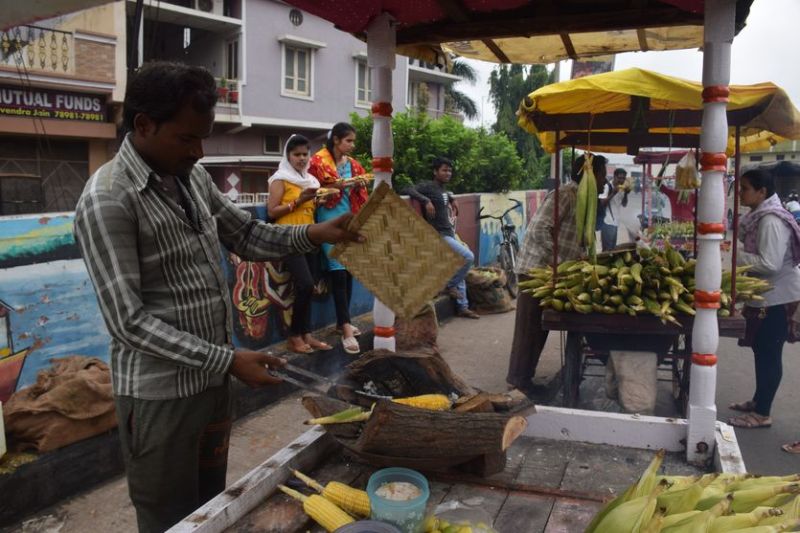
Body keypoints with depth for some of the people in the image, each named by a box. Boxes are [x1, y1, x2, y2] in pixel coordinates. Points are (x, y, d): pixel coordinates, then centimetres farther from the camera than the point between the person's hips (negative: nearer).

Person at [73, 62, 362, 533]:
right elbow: (129, 321, -22)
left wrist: (312, 235, -3)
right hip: (161, 393, -7)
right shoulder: (108, 201, -20)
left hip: (212, 380, 7)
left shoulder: (192, 175, 3)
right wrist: (228, 359, -25)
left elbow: (246, 236, 14)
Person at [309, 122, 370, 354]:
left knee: (349, 272, 9)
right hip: (330, 220, -6)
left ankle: (342, 321, 21)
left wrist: (359, 185, -3)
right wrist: (339, 184, -15)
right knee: (338, 272, -11)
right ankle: (346, 329, -13)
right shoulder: (318, 161, -5)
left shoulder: (352, 164, 12)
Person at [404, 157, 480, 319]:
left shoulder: (443, 188, 14)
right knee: (468, 257, -18)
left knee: (460, 266, 11)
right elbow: (408, 190, -26)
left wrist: (452, 199, 22)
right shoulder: (428, 186, -11)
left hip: (449, 234, 9)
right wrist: (426, 200, -34)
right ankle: (450, 285, 3)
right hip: (439, 235, -9)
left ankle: (462, 307, 19)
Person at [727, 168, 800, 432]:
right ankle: (759, 400, 32)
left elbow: (769, 264, -27)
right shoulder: (760, 216, 8)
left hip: (776, 296, -10)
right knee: (762, 350, 18)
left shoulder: (771, 220, -21)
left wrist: (734, 254, -22)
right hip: (765, 295, 10)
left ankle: (762, 413, 9)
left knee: (769, 354, -1)